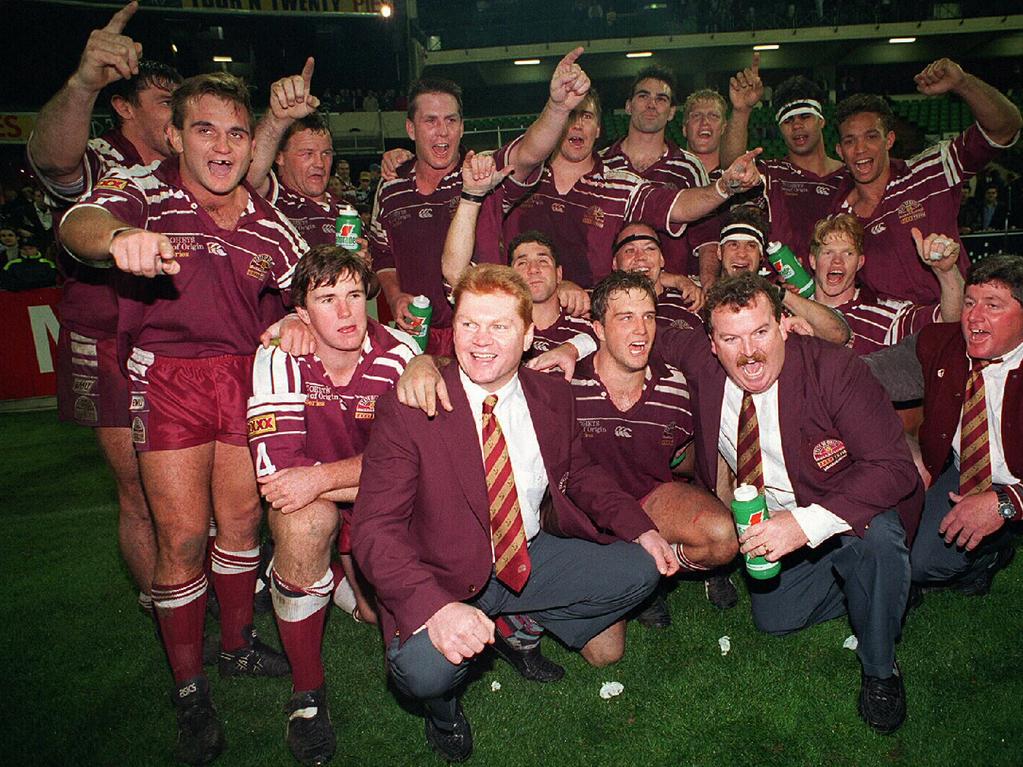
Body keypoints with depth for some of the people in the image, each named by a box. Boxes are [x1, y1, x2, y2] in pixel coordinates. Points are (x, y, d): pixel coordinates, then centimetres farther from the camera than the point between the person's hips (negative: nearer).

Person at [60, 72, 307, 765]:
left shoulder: (269, 225, 3)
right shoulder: (144, 191, -8)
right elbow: (78, 225, -29)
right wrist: (121, 236, -52)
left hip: (244, 371, 4)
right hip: (166, 371, -4)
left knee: (243, 518, 12)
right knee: (184, 535, -4)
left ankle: (238, 645, 35)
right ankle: (189, 690, 16)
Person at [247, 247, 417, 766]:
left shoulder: (398, 355, -17)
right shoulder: (280, 359, -18)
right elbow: (275, 465, -27)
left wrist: (323, 477, -35)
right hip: (312, 503, -1)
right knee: (304, 519, -35)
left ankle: (345, 572, 24)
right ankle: (306, 692, -15)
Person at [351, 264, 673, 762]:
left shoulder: (553, 397, -3)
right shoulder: (407, 410, -18)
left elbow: (578, 474, 14)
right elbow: (374, 528, -21)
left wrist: (641, 530, -2)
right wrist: (435, 607, -38)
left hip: (534, 556, 5)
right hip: (445, 579, -4)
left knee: (642, 569, -5)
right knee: (424, 668, -31)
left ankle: (525, 624, 15)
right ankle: (442, 705, 9)